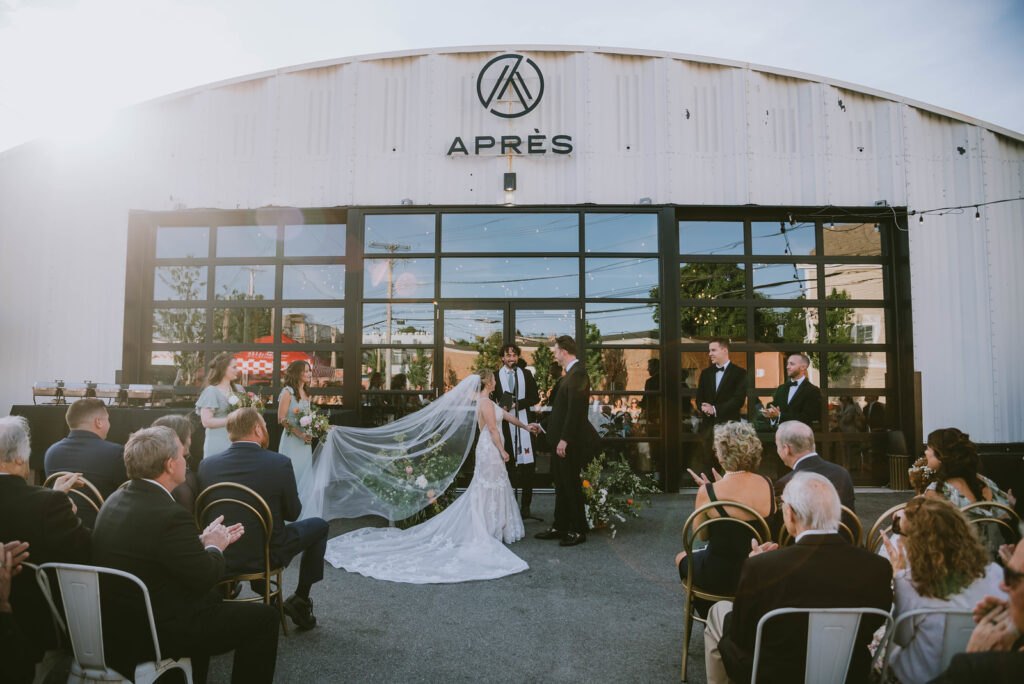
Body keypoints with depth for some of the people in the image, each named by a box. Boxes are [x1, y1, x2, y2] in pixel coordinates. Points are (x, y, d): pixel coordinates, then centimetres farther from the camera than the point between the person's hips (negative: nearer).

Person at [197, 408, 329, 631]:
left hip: (221, 557, 5)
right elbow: (293, 513, -7)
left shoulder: (206, 464, -8)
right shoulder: (279, 463, -19)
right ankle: (300, 599, 18)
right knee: (319, 526, 18)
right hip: (266, 555, -5)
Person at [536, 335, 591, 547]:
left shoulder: (577, 374, -18)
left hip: (571, 442, -10)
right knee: (561, 485, 16)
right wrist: (543, 425, 23)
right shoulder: (570, 374, 14)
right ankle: (559, 527, 27)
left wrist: (564, 439, -23)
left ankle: (579, 531, 13)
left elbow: (575, 409, -23)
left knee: (571, 485, 1)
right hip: (562, 439, 10)